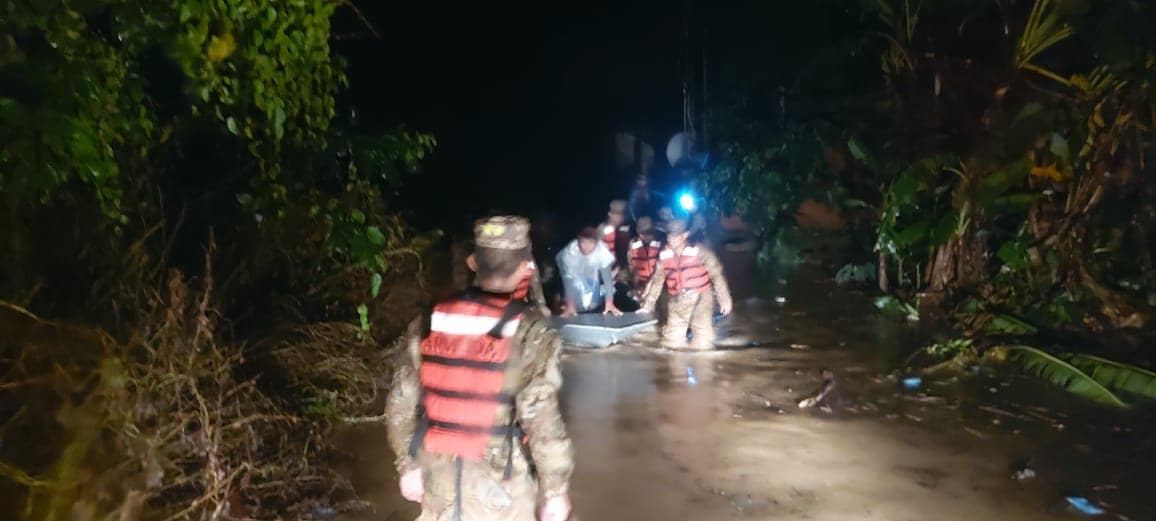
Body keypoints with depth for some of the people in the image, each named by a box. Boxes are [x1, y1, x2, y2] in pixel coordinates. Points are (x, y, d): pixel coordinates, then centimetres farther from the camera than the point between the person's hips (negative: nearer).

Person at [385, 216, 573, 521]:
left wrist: (408, 464, 15)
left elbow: (401, 404, 3)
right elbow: (542, 420, -18)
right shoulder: (529, 334, -17)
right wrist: (556, 489, -7)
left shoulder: (428, 323, -3)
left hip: (439, 475, 4)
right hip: (500, 483, -4)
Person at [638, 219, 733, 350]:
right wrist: (648, 305, 14)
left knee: (701, 343, -13)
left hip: (700, 297, -4)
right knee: (672, 341, 1)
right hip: (678, 300, 4)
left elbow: (716, 274, -6)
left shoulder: (699, 251, -9)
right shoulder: (664, 255, 3)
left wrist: (724, 299, -7)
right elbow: (657, 280, 13)